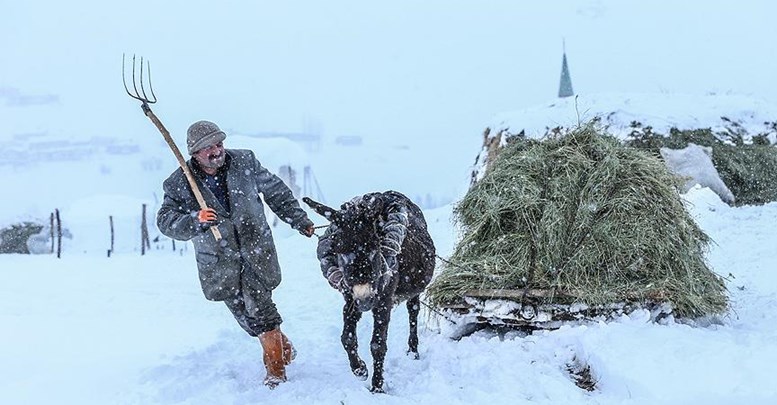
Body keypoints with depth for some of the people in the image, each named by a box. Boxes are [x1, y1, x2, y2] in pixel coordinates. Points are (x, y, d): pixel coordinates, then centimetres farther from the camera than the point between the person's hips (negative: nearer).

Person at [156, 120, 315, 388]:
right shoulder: (179, 184, -8)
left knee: (258, 305, -11)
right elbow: (166, 222, -13)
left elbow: (276, 192, 9)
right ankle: (282, 347, 31)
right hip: (219, 260, 1)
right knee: (243, 312, 7)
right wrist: (195, 220, -32)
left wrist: (299, 220, 12)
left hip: (256, 250, -1)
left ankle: (276, 369, 2)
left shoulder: (244, 162, -3)